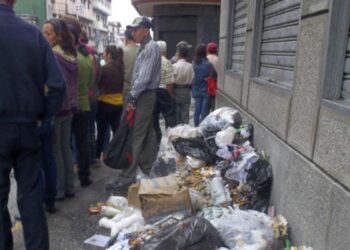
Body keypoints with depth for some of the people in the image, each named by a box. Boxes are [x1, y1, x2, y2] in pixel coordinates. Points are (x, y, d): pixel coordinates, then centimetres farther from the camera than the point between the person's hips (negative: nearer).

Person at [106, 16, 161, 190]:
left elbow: (144, 77, -21)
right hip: (145, 96, 10)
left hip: (144, 97, -10)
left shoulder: (151, 47, -12)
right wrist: (133, 95, 10)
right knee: (147, 136, 13)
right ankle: (148, 171, 22)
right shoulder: (145, 48, 18)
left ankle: (127, 177, -4)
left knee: (135, 138, -9)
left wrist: (132, 97, -18)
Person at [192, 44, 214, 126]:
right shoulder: (208, 64, -16)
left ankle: (197, 128, 21)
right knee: (204, 112, 4)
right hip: (206, 90, -5)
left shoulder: (194, 63, -2)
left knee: (197, 110, 13)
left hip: (196, 90, 5)